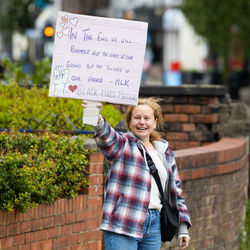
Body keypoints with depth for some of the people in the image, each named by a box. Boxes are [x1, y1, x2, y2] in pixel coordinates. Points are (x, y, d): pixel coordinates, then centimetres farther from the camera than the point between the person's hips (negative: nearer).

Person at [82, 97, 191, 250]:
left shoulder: (165, 153, 18)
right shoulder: (122, 144, 1)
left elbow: (176, 190, 23)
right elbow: (106, 136, -23)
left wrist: (183, 228, 19)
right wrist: (96, 119, -47)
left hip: (154, 226, 6)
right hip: (123, 226, -5)